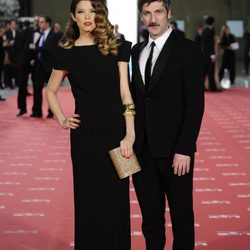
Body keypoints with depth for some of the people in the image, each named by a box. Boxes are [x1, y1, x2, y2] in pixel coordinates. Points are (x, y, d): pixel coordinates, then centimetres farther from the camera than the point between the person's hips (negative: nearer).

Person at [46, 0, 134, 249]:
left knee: (116, 198, 7)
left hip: (116, 131, 0)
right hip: (85, 135, 0)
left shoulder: (117, 48, 2)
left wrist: (130, 134, -11)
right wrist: (62, 119, 1)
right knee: (89, 199, 8)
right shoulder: (66, 53, 3)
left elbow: (124, 91, -4)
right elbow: (50, 91, 15)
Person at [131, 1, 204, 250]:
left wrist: (184, 149, -16)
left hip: (173, 149, -5)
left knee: (181, 214, 7)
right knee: (150, 215, 12)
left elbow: (195, 104, -11)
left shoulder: (188, 50, -7)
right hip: (142, 149, 5)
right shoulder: (137, 51, 11)